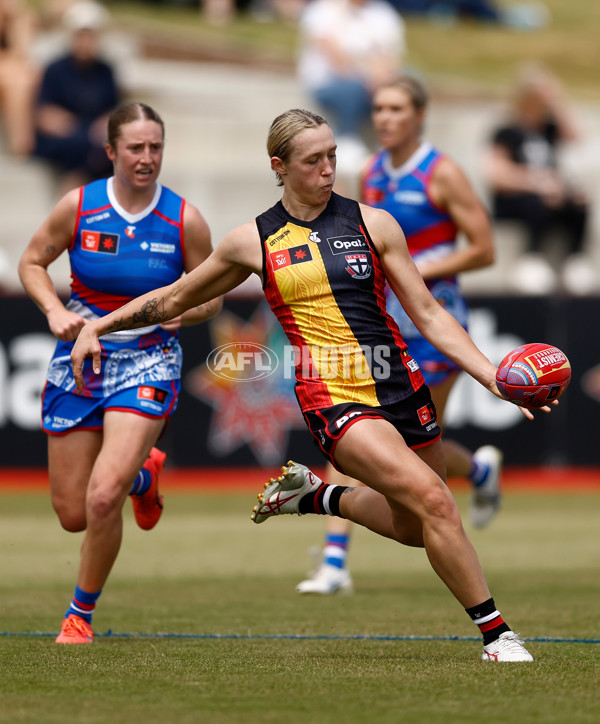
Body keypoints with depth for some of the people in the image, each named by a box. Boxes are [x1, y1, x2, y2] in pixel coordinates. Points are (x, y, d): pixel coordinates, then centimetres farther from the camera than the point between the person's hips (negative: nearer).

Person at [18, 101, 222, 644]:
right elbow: (32, 262, 7)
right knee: (72, 514, 7)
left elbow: (211, 297, 4)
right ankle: (143, 473, 42)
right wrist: (54, 311, -11)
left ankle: (81, 614, 2)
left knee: (103, 497, -21)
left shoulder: (185, 221, -8)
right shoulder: (78, 206, -7)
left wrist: (178, 311, -17)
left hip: (148, 363, -2)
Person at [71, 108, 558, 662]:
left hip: (402, 387, 4)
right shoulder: (254, 242, 3)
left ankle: (313, 495, 40)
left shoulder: (373, 223, 4)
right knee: (432, 499, -23)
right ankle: (496, 632, -12)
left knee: (413, 527, 15)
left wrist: (491, 376, -6)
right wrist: (100, 325, 11)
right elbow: (177, 298, 18)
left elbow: (429, 315, 5)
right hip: (333, 400, -4)